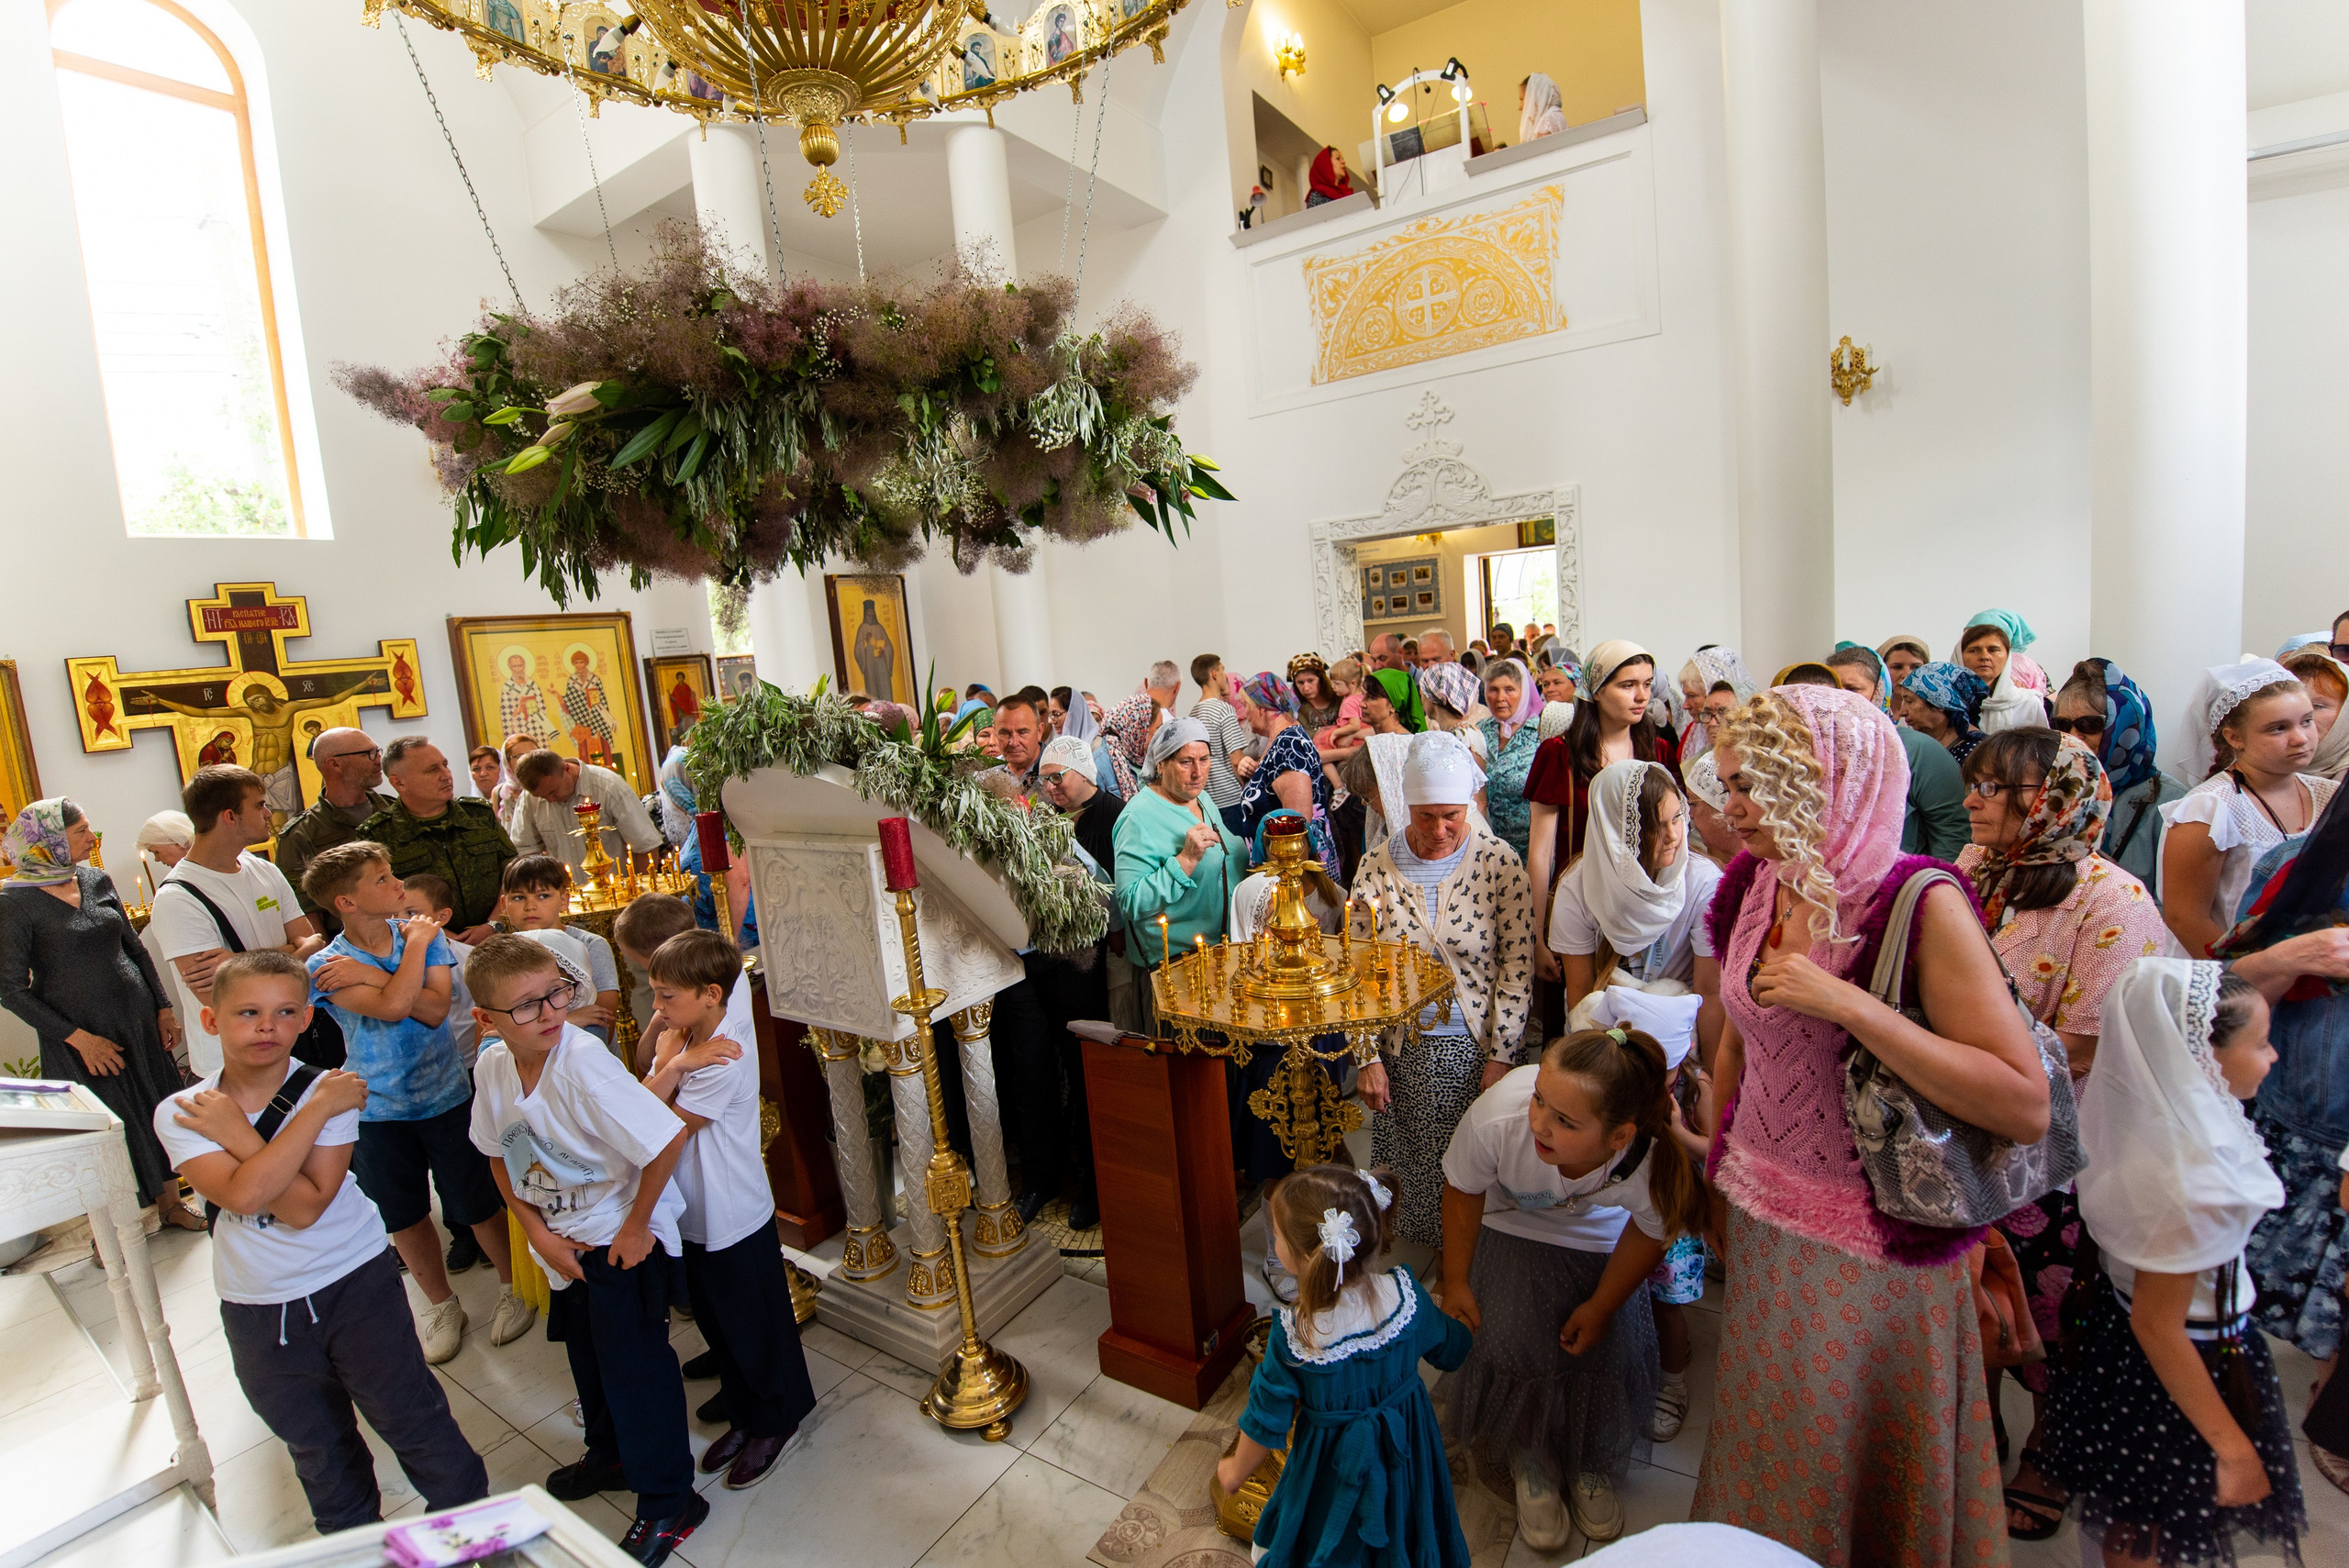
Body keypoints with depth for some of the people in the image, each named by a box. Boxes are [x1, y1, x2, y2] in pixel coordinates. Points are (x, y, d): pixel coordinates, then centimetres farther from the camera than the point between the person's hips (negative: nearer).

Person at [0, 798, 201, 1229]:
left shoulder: (98, 881, 3)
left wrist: (164, 1008, 5)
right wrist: (79, 1038, -15)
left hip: (139, 1020, 5)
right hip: (82, 1035, -5)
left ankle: (170, 1203, 32)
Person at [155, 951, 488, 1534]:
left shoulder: (331, 1092, -14)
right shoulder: (179, 1115, -10)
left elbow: (307, 1207, -23)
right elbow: (243, 1194, -27)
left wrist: (234, 1132, -20)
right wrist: (317, 1109, -29)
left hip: (356, 1283, -2)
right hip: (257, 1307, 3)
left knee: (413, 1420, 7)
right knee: (318, 1447, 22)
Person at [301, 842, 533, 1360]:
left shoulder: (424, 934, -5)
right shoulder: (326, 967, -11)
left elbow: (436, 1008, -16)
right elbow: (392, 1007, -27)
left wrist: (370, 973, -20)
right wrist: (416, 943, -18)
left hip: (447, 1096, 0)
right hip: (378, 1109, 0)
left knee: (476, 1204, 8)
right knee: (404, 1217, 16)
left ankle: (514, 1287, 29)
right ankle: (441, 1304, 37)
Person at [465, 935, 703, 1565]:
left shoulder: (582, 1064, -32)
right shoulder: (492, 1067, -11)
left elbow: (666, 1140, -31)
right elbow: (500, 1156, 6)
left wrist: (635, 1228, -18)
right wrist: (538, 1232, -2)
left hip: (625, 1235, -7)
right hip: (564, 1238, 7)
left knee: (635, 1363, 3)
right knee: (585, 1349, 26)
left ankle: (668, 1502, 24)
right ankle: (610, 1453, 52)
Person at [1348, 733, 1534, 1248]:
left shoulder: (1500, 863, -8)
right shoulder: (1377, 866, -5)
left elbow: (1517, 965, -5)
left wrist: (1501, 1056, -8)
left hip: (1475, 1047, -1)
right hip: (1401, 1049, 1)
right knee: (1406, 1172, 9)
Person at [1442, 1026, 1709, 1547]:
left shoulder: (1656, 1163, -39)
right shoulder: (1498, 1116, -42)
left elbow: (1651, 1231, -11)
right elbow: (1462, 1192, -17)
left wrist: (1603, 1305, -1)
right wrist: (1455, 1282, -6)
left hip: (1600, 1240, 1)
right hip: (1511, 1226, -1)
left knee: (1613, 1345, -8)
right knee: (1512, 1339, -14)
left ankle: (1593, 1465, 25)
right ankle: (1530, 1462, 18)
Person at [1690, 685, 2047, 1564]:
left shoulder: (1919, 903, -20)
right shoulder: (1753, 884, -2)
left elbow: (2026, 1109, -24)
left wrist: (1847, 1004, -31)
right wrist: (1718, 1178, 14)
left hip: (1867, 1251, -5)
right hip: (1760, 1225, 5)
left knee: (1850, 1476, 16)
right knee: (1766, 1459, 24)